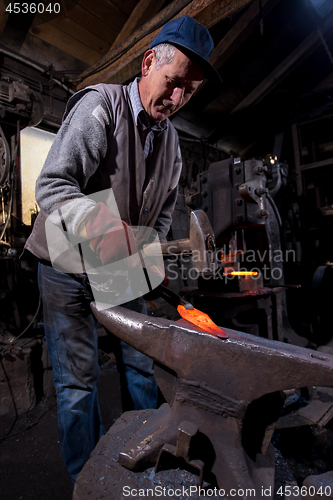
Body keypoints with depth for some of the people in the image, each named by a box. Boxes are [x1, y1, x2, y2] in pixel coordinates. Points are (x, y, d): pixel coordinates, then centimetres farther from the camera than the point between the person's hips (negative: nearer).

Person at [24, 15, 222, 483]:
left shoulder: (170, 138, 6)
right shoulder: (100, 106, -14)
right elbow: (51, 185, -23)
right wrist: (99, 224, -42)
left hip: (123, 268, 6)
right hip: (68, 266, -5)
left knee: (141, 366, 11)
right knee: (77, 381, 1)